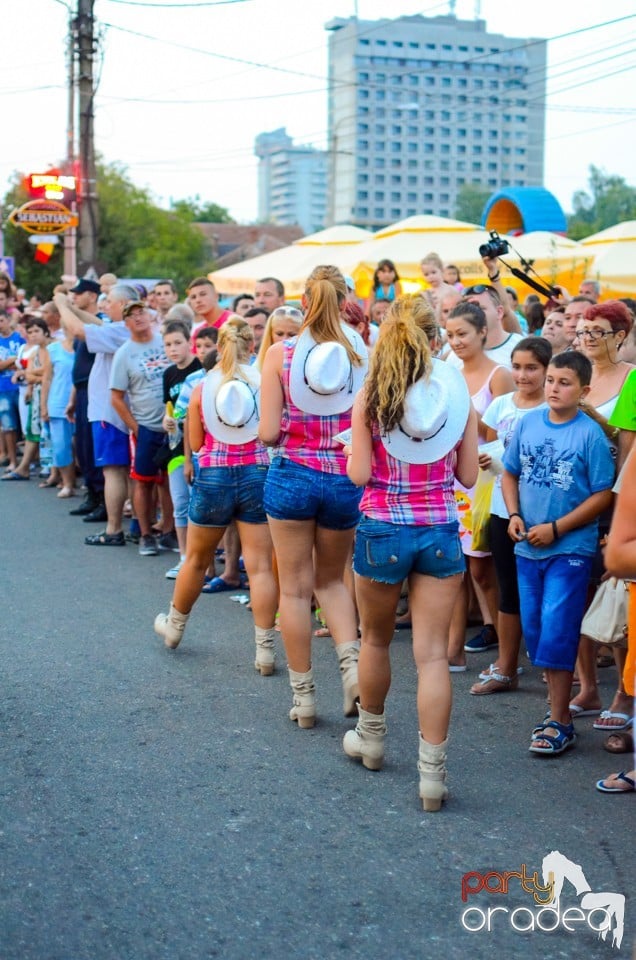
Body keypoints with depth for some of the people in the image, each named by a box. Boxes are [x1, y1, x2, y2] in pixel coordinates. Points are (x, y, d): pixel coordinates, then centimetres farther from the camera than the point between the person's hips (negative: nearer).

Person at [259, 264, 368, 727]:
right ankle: (351, 662, 0)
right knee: (331, 579, 21)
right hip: (345, 479, 2)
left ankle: (304, 694, 12)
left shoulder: (281, 354, -7)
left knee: (295, 588, 8)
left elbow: (269, 433, -8)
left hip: (293, 475, -2)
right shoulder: (362, 354, -5)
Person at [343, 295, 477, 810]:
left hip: (382, 530, 0)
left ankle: (370, 738, 37)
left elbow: (358, 475, -10)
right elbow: (469, 475, 0)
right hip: (440, 532, 1)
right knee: (432, 653, 0)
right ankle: (432, 772, -4)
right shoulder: (457, 396, -3)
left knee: (376, 640, 20)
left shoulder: (370, 399, -8)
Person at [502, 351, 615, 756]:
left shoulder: (591, 434, -11)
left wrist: (555, 529, -14)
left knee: (556, 634, -5)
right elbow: (510, 473, 12)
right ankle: (560, 707, 27)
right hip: (528, 548, 5)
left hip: (570, 550, -5)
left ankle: (559, 723, 5)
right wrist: (514, 516, -3)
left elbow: (603, 496, -10)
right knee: (534, 631, 11)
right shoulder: (528, 423, 2)